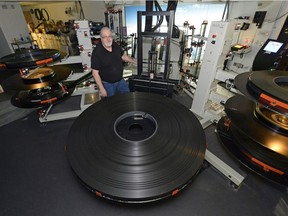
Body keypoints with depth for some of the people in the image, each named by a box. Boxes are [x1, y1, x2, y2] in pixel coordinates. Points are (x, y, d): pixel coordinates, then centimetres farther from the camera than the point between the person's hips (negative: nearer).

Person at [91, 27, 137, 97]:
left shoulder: (116, 45, -4)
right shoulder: (96, 52, -21)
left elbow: (123, 56, 15)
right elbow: (95, 73, -19)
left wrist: (135, 62, 9)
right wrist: (102, 89, -20)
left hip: (121, 80, 5)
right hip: (107, 84, -5)